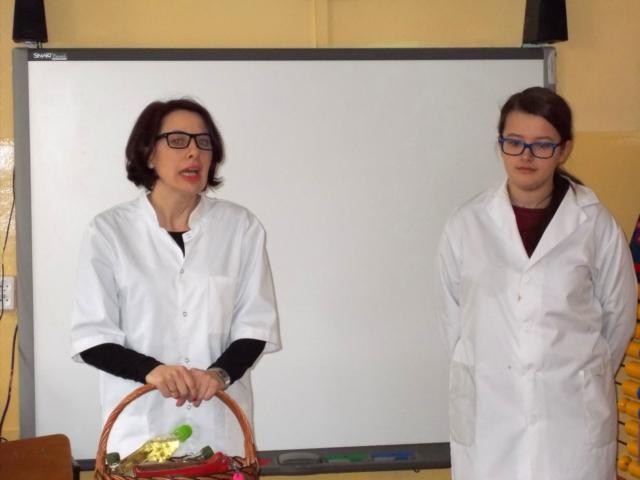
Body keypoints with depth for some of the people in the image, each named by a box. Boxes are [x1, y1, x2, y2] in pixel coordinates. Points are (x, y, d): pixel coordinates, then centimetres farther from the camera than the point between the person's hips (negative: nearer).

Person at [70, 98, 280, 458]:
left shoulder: (241, 227, -1)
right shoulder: (110, 230, -4)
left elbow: (256, 325, 1)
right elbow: (92, 337, -4)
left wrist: (220, 373, -17)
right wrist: (151, 370, -21)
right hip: (140, 426, -1)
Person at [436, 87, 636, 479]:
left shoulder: (595, 225, -4)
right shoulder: (466, 225, -2)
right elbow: (452, 314, 8)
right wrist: (484, 370, 11)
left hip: (572, 410, -1)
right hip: (488, 409, 1)